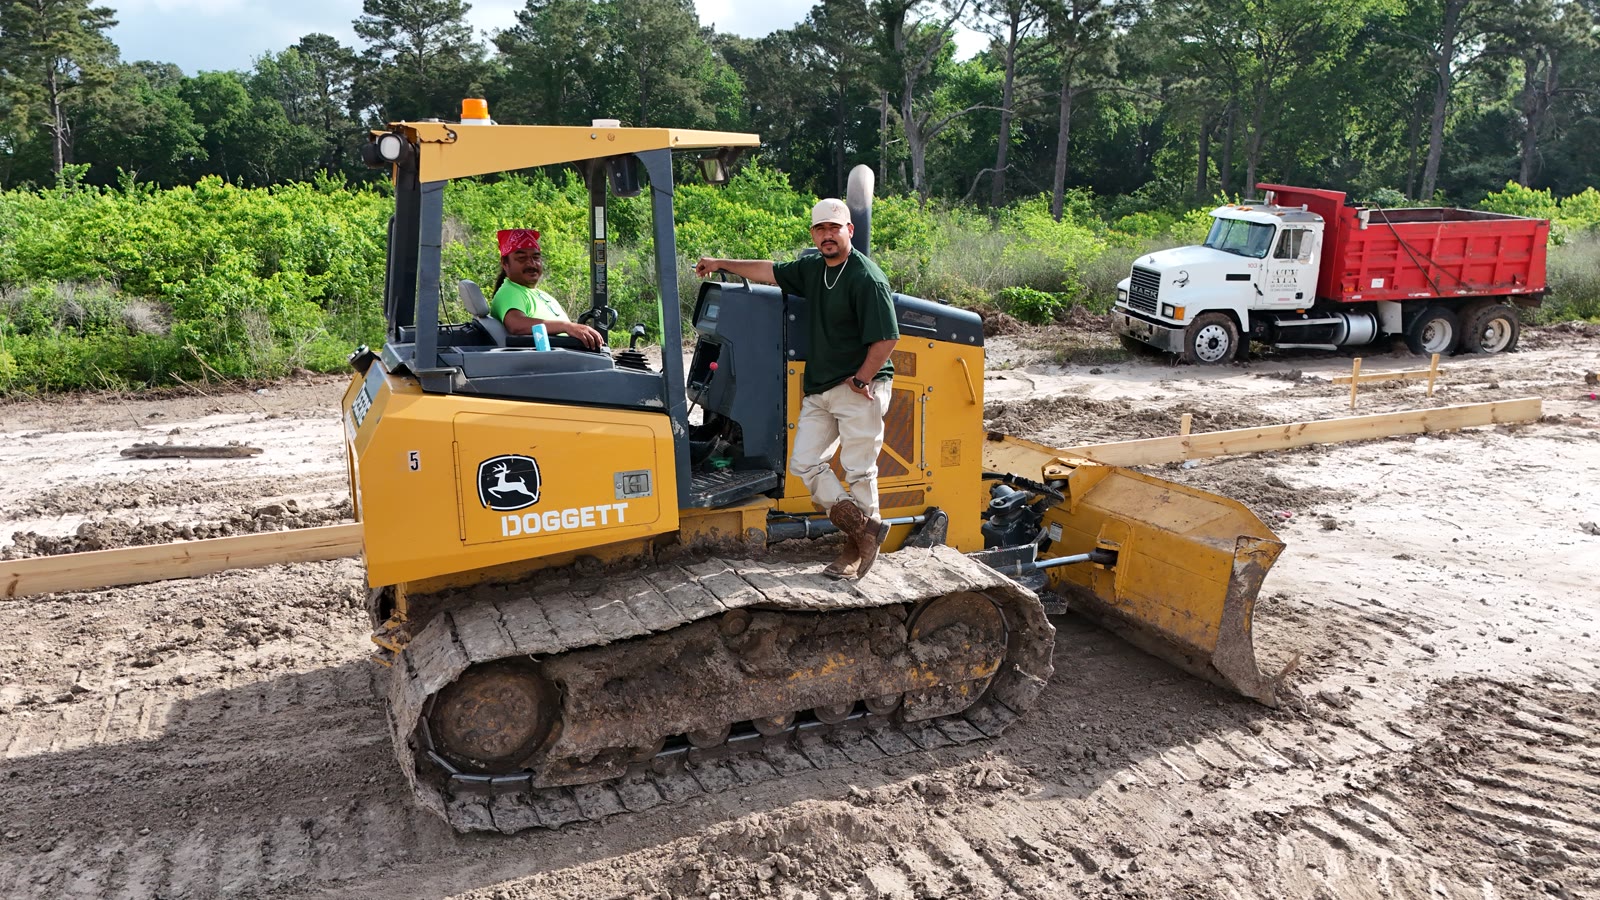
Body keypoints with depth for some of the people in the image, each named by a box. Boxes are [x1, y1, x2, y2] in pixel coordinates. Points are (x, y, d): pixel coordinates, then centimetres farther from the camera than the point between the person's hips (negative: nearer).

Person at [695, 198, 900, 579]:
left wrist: (860, 381, -14)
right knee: (805, 463, 5)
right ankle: (863, 526, 11)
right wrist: (721, 264, 30)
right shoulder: (812, 267, 10)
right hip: (818, 390, 9)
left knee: (859, 468, -2)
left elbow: (886, 338, -19)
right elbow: (770, 271, 26)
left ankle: (860, 546, 13)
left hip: (860, 389, -8)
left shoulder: (867, 278, -15)